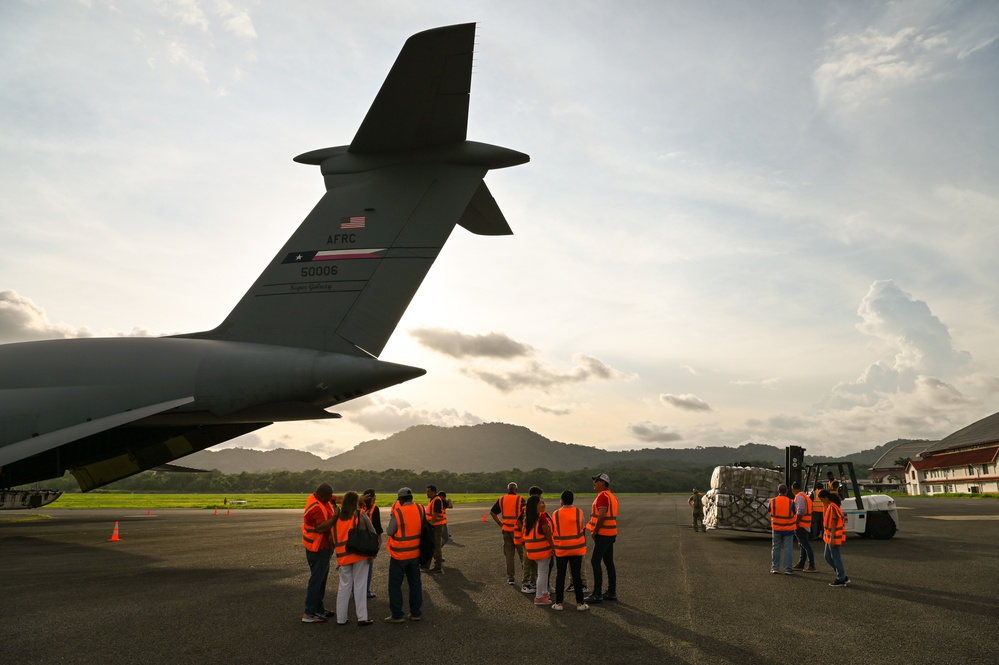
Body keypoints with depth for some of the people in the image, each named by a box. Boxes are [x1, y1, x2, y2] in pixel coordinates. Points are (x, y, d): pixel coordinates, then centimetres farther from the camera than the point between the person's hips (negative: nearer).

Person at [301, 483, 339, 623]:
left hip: (323, 546, 10)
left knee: (322, 576, 18)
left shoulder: (321, 498, 0)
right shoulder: (316, 507, -27)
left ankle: (319, 609, 28)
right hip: (318, 548, -10)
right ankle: (309, 614, 3)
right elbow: (321, 528, -34)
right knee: (317, 579, -3)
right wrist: (335, 516, -32)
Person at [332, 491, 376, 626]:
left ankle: (341, 618, 18)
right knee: (360, 586, 4)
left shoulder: (337, 517, 7)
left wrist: (338, 553, 16)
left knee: (344, 585, 14)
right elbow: (372, 533, -2)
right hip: (360, 554, -3)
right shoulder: (360, 514, -2)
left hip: (343, 556, 3)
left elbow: (333, 538, 8)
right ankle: (362, 618, 4)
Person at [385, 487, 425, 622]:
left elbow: (389, 532, -11)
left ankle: (397, 615, 9)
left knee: (395, 584, 6)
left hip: (399, 555, -5)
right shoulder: (421, 509, -4)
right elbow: (423, 527, 5)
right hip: (415, 553, 5)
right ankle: (416, 613, 20)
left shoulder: (398, 512, -19)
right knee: (415, 583, 15)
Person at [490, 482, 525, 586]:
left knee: (509, 554, 10)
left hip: (506, 530, 3)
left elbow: (492, 512, 2)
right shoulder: (520, 499, -6)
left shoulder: (501, 500, 4)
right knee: (521, 552, 10)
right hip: (518, 529, -3)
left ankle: (510, 578, 11)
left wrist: (500, 523, 5)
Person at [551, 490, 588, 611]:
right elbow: (583, 530, -1)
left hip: (560, 550, 0)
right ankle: (580, 603, 10)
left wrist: (553, 546, 14)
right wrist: (584, 545, 13)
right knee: (577, 575, 7)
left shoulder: (556, 514, -5)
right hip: (577, 549, 0)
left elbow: (552, 532, 0)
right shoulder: (579, 513, -7)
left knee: (560, 575, 9)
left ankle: (558, 603, 11)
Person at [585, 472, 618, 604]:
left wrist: (594, 531, -15)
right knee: (609, 562, 13)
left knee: (595, 562, -6)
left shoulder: (602, 496, -16)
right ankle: (612, 592, 18)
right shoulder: (612, 496, 15)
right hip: (611, 533, 10)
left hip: (603, 534, -10)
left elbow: (602, 515, -24)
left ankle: (597, 594, -6)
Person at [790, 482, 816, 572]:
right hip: (805, 526, 10)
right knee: (802, 545, 15)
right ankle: (801, 564, 22)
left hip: (800, 526, -10)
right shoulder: (806, 496, 16)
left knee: (806, 545, -7)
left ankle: (812, 566, -6)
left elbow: (800, 511, -24)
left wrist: (796, 522, -17)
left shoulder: (799, 497, -15)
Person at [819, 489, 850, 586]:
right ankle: (843, 577, 21)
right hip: (829, 536, 10)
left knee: (836, 558, 0)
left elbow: (834, 523, -21)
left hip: (833, 537, -10)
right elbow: (825, 518, 17)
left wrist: (832, 538, -21)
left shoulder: (832, 507, -18)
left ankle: (841, 580, 10)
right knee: (828, 557, 15)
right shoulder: (830, 506, 11)